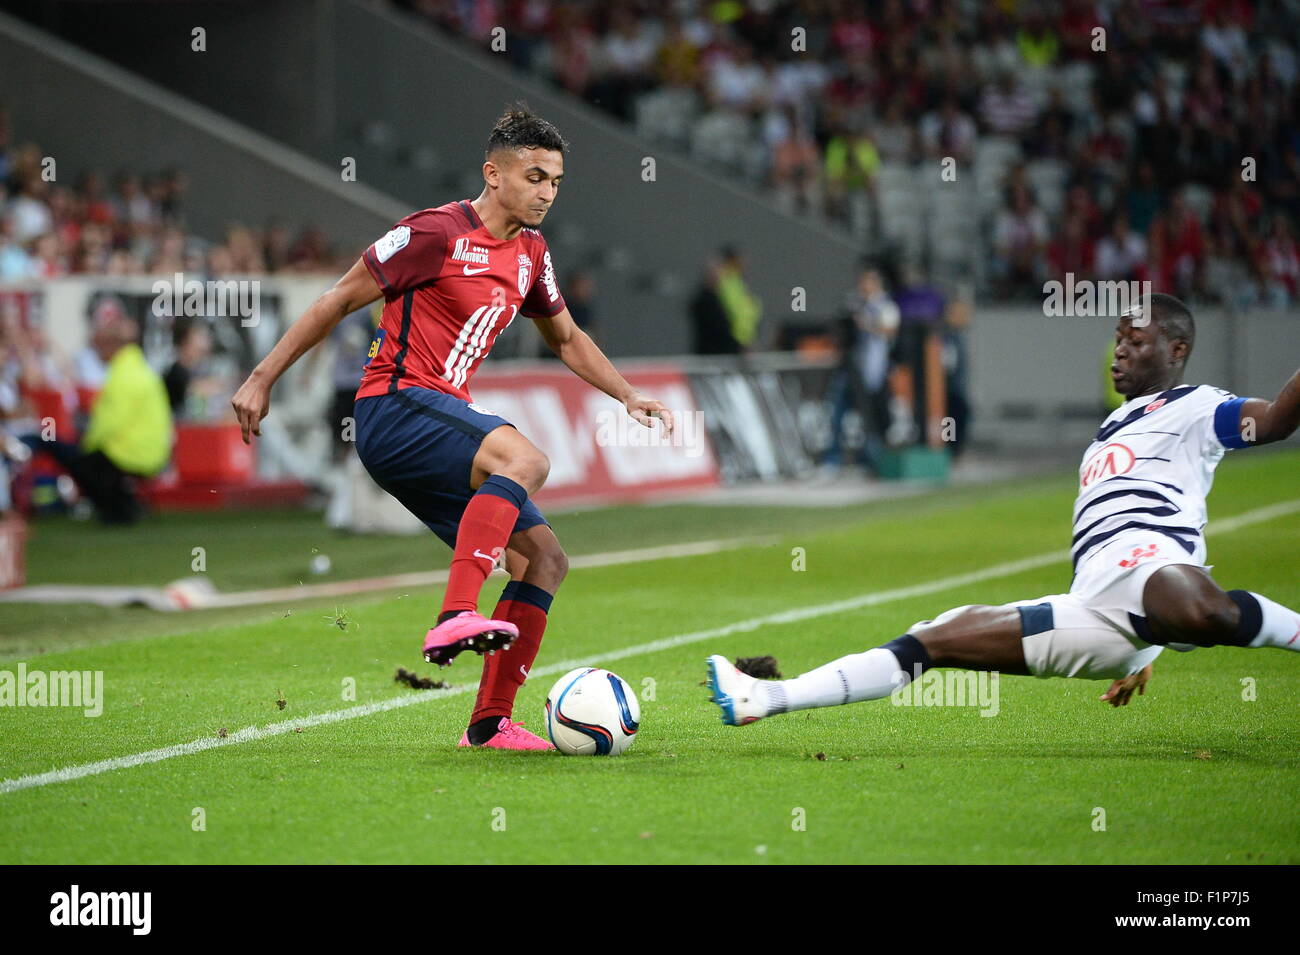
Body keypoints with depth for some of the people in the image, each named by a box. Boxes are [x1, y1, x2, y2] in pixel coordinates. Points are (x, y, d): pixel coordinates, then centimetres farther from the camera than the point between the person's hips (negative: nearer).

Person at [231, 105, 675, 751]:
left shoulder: (530, 255, 15)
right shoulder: (437, 232, -9)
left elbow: (565, 338, 32)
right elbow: (340, 300, -5)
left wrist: (627, 395, 19)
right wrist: (262, 380, -6)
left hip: (444, 419, 9)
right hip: (394, 406, -9)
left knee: (545, 560, 3)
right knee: (525, 459, -35)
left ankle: (490, 722, 5)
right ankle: (455, 618, -45)